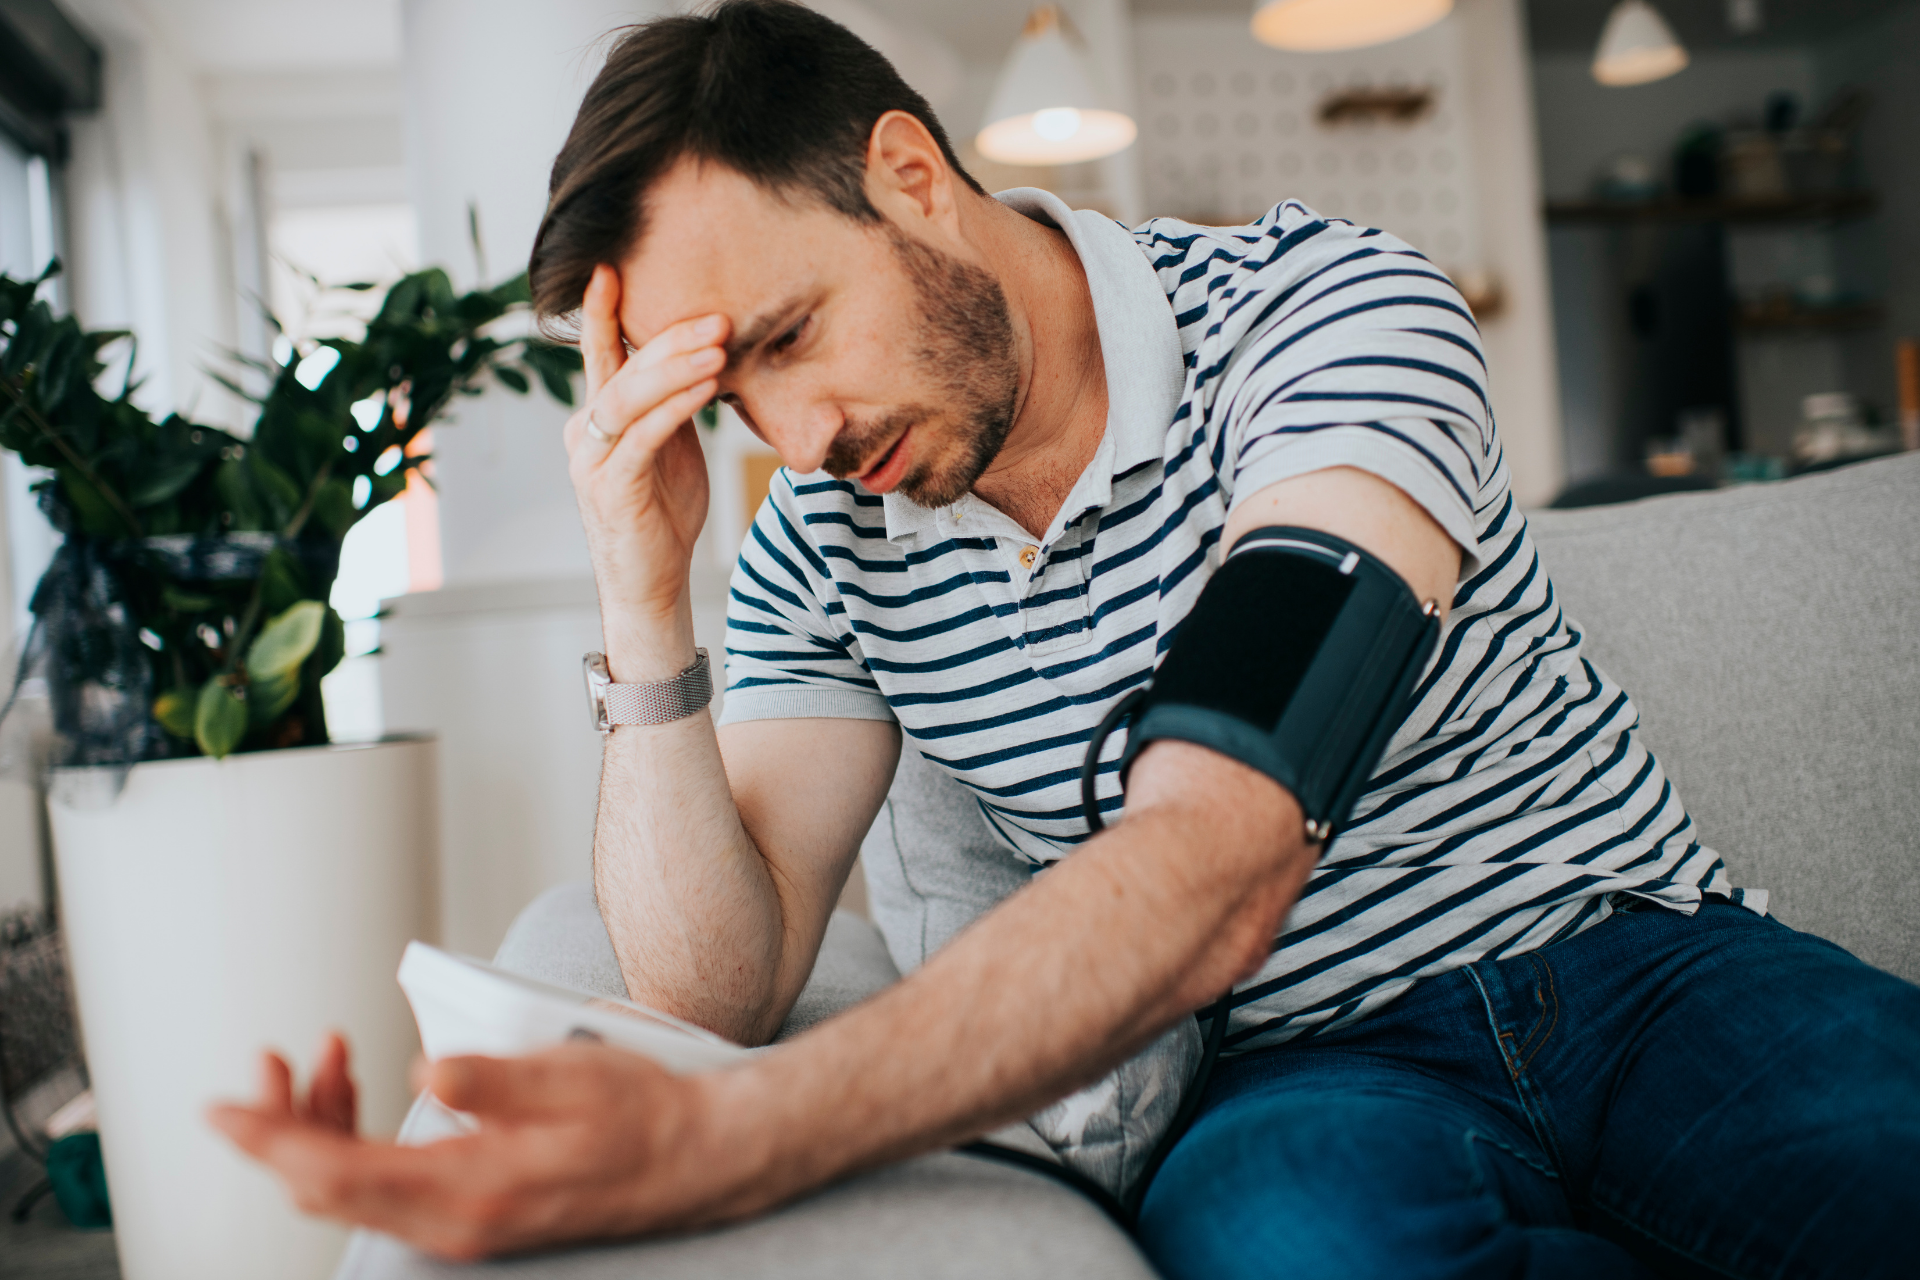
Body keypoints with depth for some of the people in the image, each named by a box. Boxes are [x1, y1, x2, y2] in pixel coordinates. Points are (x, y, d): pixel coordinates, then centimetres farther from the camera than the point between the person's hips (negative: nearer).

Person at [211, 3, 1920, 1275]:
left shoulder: (1324, 311, -14)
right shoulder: (817, 552, 0)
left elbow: (1219, 862, -29)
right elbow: (721, 990, -3)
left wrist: (715, 1143, -40)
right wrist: (645, 606, -15)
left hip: (1647, 962, -1)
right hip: (1321, 1074, 2)